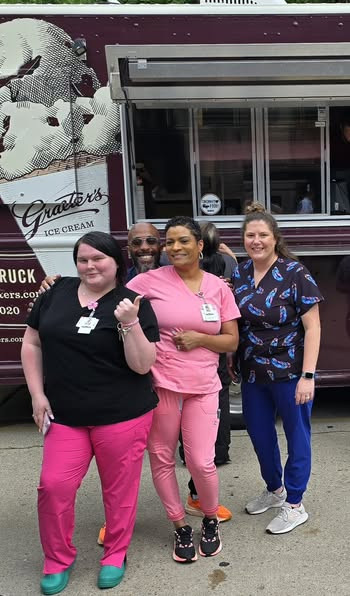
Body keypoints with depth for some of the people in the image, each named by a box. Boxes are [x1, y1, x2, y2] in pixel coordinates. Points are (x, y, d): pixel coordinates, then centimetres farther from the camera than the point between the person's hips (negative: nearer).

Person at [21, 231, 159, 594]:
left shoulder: (133, 303, -5)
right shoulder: (57, 293, 2)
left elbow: (142, 365, -9)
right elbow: (32, 343, 9)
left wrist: (130, 323, -23)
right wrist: (37, 393, 3)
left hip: (123, 415, -2)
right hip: (66, 415, 2)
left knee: (119, 487, 10)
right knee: (53, 486, 2)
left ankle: (116, 554, 36)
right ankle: (58, 560, 28)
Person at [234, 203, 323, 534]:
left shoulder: (295, 273, -12)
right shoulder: (238, 274, 3)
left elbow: (312, 326, -13)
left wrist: (307, 376, -18)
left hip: (290, 371, -5)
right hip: (253, 373, 6)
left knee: (296, 435, 10)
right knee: (259, 434, 18)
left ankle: (294, 505, 28)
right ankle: (274, 489, 42)